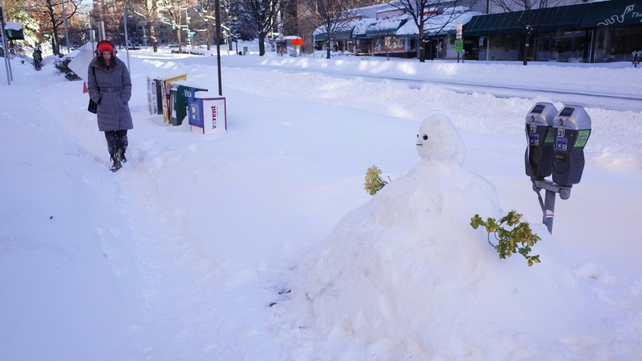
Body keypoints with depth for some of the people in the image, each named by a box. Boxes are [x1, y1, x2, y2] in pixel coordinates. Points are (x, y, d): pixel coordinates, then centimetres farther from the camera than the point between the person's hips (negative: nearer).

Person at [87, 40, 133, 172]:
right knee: (109, 134, -1)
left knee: (122, 132, 3)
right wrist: (98, 99, -6)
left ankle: (121, 154, 23)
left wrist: (123, 99, -7)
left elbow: (127, 84, 4)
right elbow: (92, 86, 6)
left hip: (120, 103, 0)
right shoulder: (94, 67, 0)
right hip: (104, 106, 0)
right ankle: (115, 159, 3)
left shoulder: (120, 65, -1)